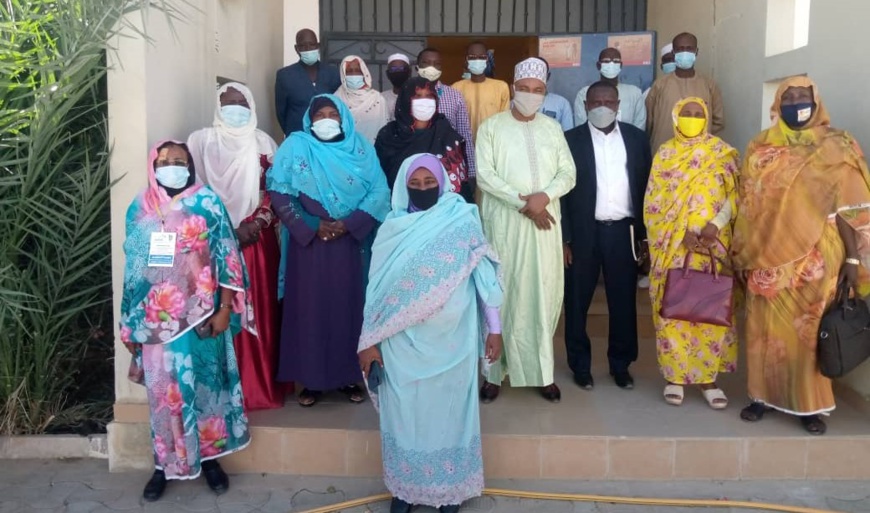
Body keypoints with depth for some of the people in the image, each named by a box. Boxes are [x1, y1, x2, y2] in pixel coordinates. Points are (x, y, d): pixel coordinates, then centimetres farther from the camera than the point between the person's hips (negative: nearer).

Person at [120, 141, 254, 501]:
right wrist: (130, 323, 8)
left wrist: (225, 310, -10)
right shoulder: (139, 209, 6)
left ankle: (209, 457, 23)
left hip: (200, 316, -2)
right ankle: (166, 463, 22)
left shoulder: (207, 204, -3)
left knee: (204, 384, 8)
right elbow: (133, 267, 9)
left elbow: (226, 258, -4)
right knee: (163, 389, 8)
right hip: (157, 320, 2)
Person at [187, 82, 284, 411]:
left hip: (257, 237, 2)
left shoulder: (263, 143, 11)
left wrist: (258, 223, -8)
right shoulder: (201, 141, 6)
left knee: (260, 309, 3)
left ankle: (261, 385, 14)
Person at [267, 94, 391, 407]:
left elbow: (379, 192, -3)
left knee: (348, 307, 6)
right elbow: (279, 193, -6)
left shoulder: (360, 147, 4)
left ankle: (348, 376, 19)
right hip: (307, 241, -1)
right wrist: (312, 225, -13)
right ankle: (312, 379, 14)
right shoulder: (295, 147, 1)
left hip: (349, 243, 1)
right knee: (309, 307, 2)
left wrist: (348, 224, -13)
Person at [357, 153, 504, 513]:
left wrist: (494, 329, -2)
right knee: (405, 412, 11)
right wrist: (369, 341, 0)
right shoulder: (392, 229, 0)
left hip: (451, 339, -1)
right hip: (404, 342, 1)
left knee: (449, 410, 11)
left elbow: (483, 277, -1)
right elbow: (377, 289, 2)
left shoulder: (463, 222, -4)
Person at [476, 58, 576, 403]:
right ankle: (496, 371, 9)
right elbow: (484, 175, -8)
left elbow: (568, 173, 5)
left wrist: (545, 196, -16)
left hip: (546, 223, 3)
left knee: (545, 296, 4)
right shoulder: (491, 127, 1)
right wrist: (523, 203, -16)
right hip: (505, 223, -3)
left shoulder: (553, 128, 12)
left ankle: (542, 371, 15)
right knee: (503, 295, 0)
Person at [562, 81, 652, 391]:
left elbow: (646, 186, 8)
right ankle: (581, 365, 22)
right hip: (583, 231, -2)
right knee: (577, 302, 6)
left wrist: (644, 234, 4)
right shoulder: (571, 140, -1)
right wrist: (564, 239, -8)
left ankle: (621, 364, 25)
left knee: (624, 301, 9)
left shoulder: (636, 138, 7)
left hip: (623, 230, 2)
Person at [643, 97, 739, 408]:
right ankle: (675, 374, 12)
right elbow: (655, 202, -2)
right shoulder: (665, 154, 6)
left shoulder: (722, 153, 6)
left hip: (712, 244, 0)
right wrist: (684, 232, -14)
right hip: (672, 247, 0)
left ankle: (707, 376, 10)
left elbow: (734, 195, 0)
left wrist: (716, 225, -17)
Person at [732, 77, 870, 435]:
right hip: (768, 260, 2)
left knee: (810, 332, 5)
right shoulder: (760, 149, 6)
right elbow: (747, 206, 8)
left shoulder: (837, 148, -1)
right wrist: (741, 253, 6)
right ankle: (764, 394, 22)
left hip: (815, 261, -2)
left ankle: (810, 405, 17)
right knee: (765, 329, 8)